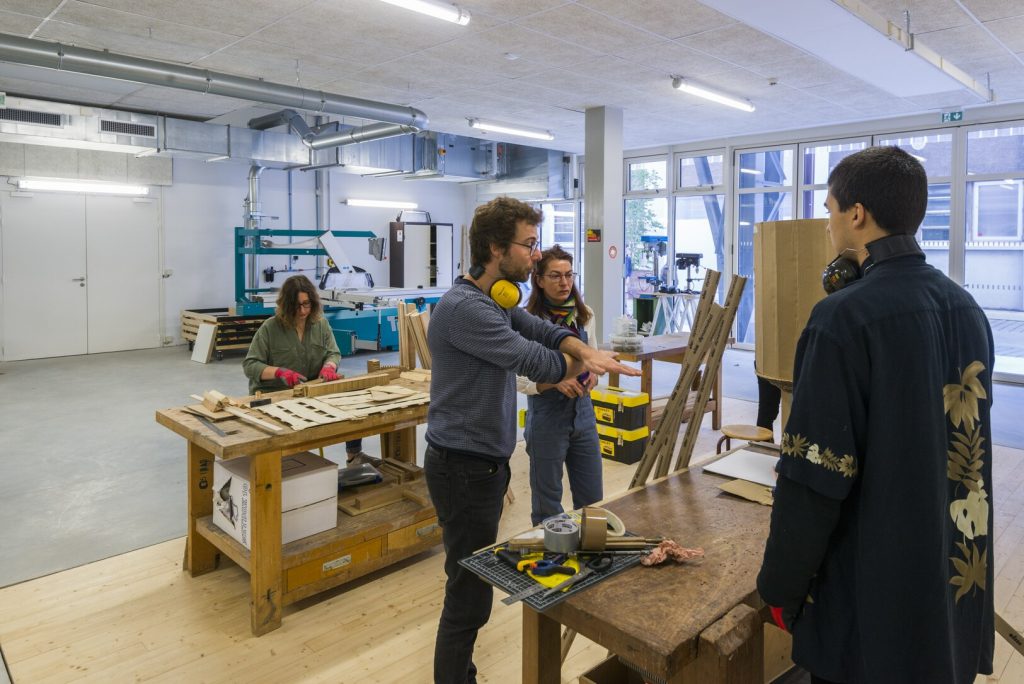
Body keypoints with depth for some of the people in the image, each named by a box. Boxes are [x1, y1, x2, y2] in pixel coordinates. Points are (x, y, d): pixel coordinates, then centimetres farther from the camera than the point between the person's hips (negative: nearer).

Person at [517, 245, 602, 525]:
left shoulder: (585, 315, 1)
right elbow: (519, 380, -13)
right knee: (548, 503, 10)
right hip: (546, 416, -5)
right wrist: (555, 381, -26)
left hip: (583, 412, 5)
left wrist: (594, 374, -7)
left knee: (592, 499, 15)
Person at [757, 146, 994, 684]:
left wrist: (781, 586, -11)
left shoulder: (845, 317, -23)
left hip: (871, 598, -7)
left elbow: (814, 474, -23)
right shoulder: (966, 308, 2)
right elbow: (962, 449, 14)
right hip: (957, 582, 7)